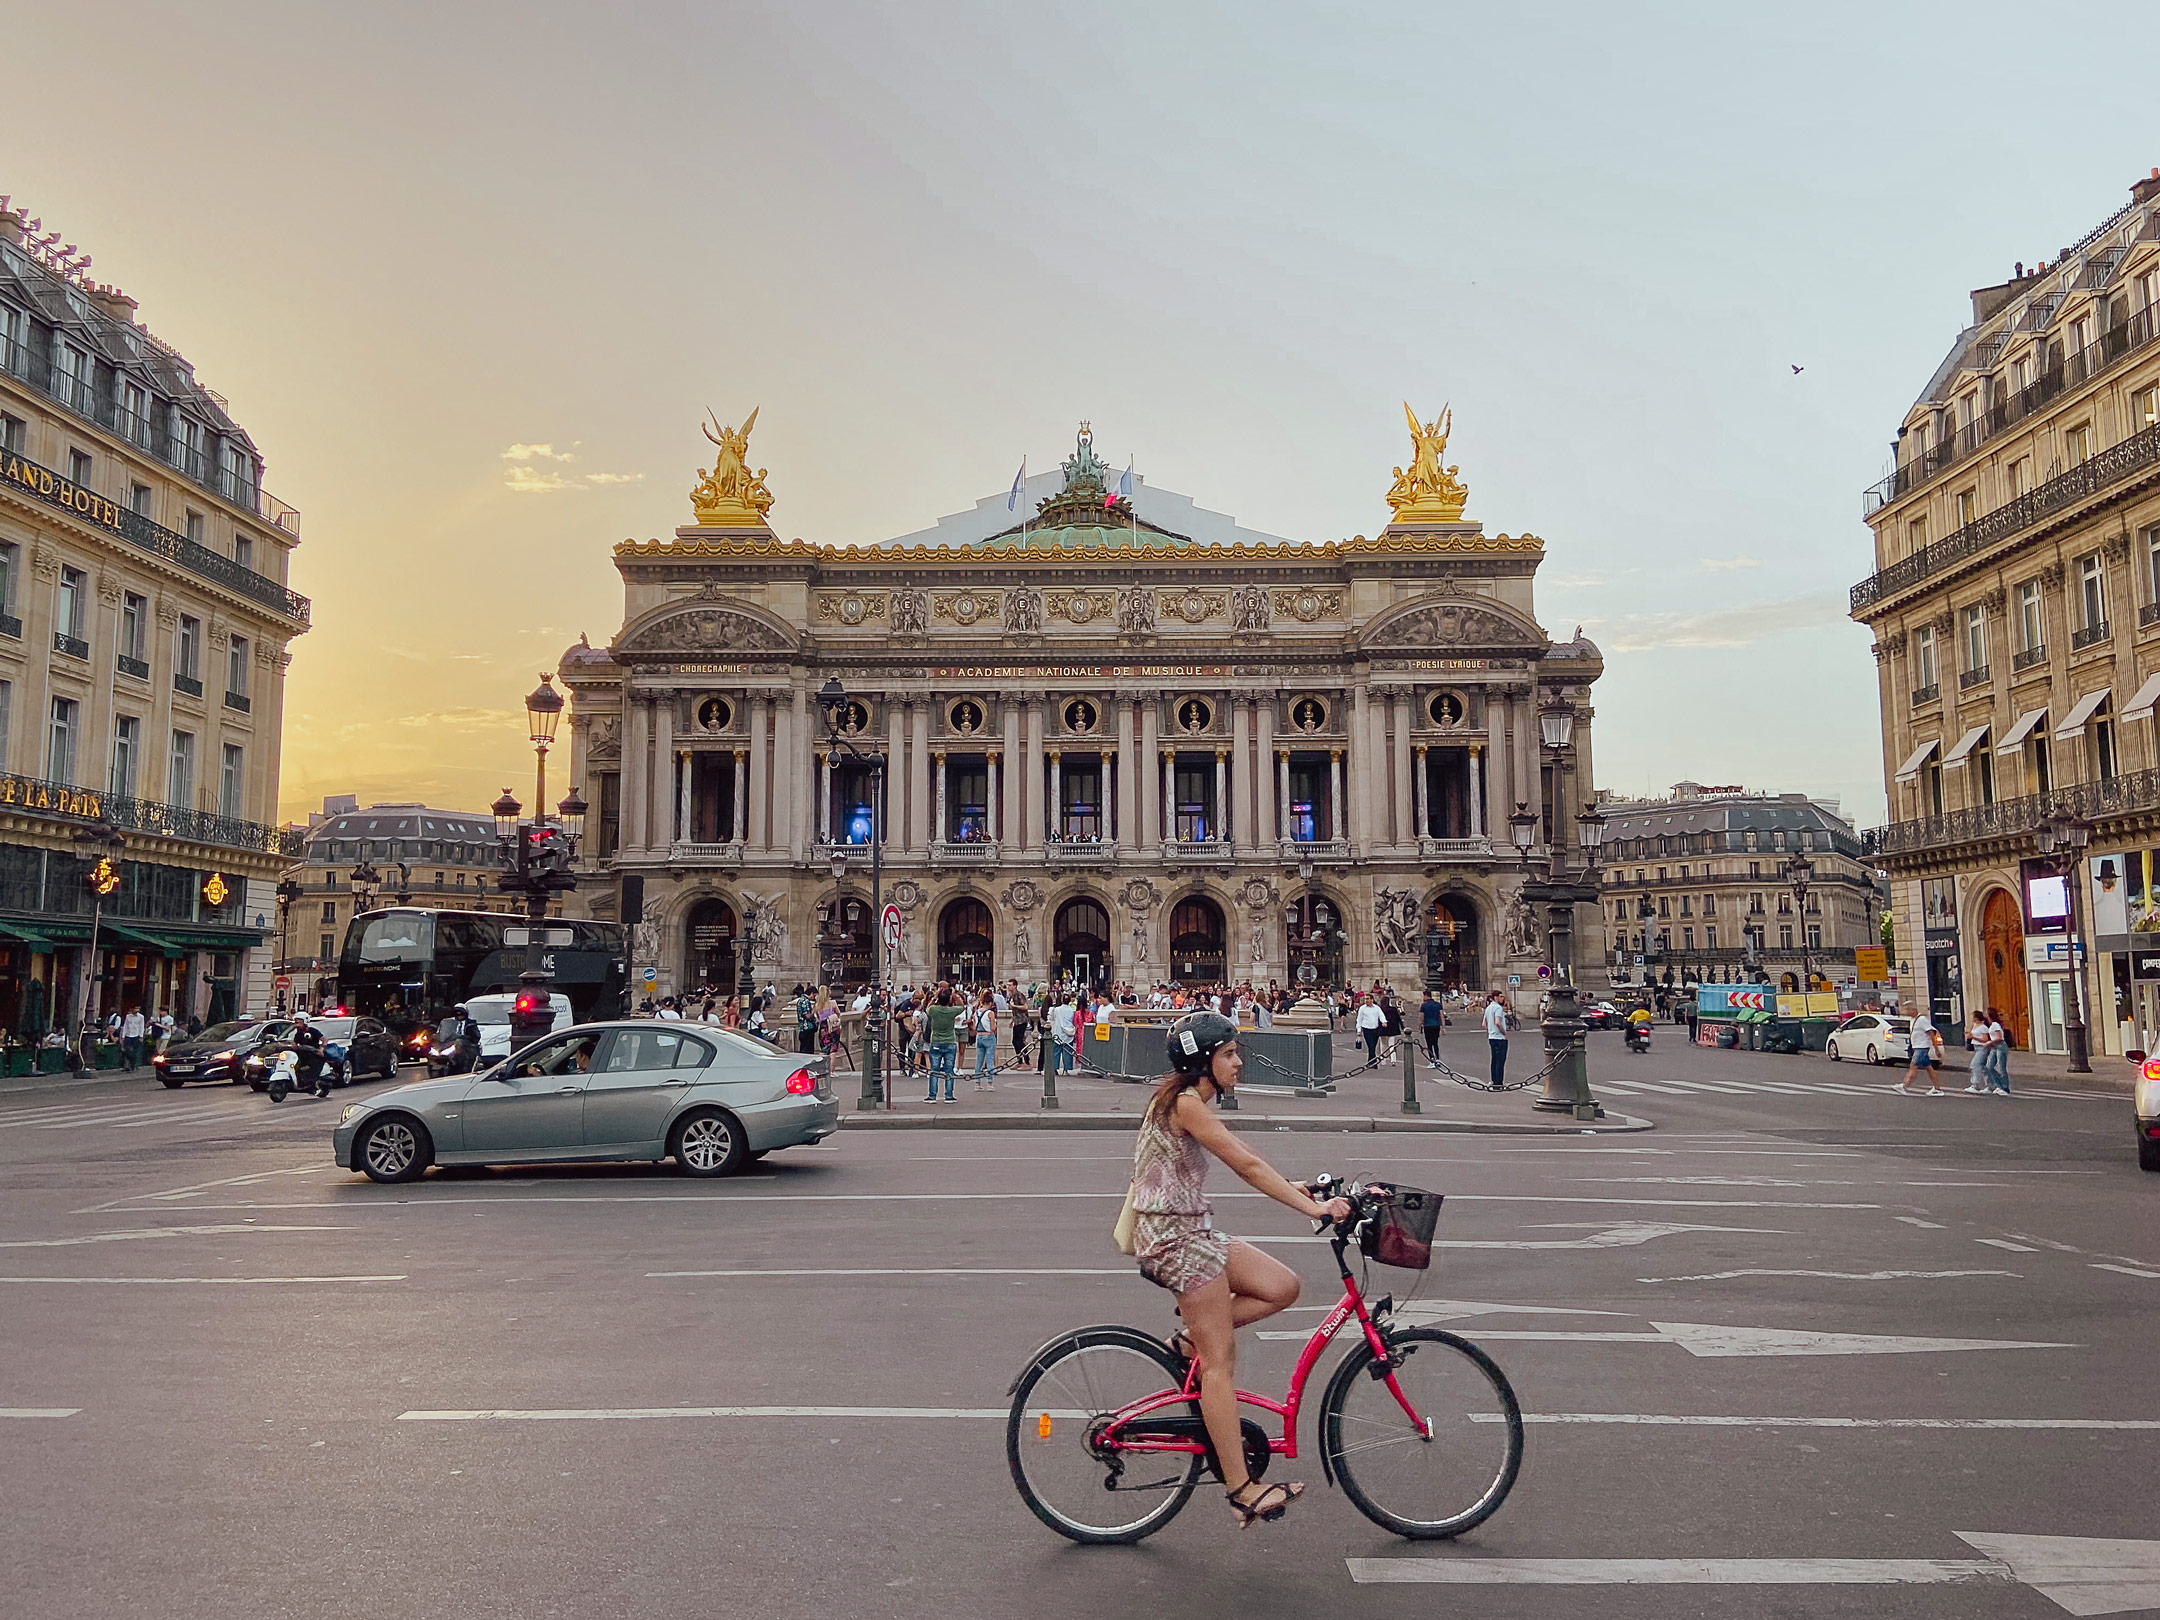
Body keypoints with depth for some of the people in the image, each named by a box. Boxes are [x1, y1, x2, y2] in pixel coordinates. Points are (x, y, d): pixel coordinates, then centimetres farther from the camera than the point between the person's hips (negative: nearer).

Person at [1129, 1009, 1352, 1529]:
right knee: (1220, 1361, -7)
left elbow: (1245, 1166, 14)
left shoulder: (1191, 1102, 14)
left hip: (1193, 1231, 9)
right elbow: (1247, 1165, -21)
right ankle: (1241, 1489, -3)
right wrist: (1312, 1208, -22)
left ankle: (1191, 1338, 10)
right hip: (1174, 1236, -9)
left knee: (1282, 1287, 3)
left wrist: (1300, 1190, 5)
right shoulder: (1186, 1103, -16)